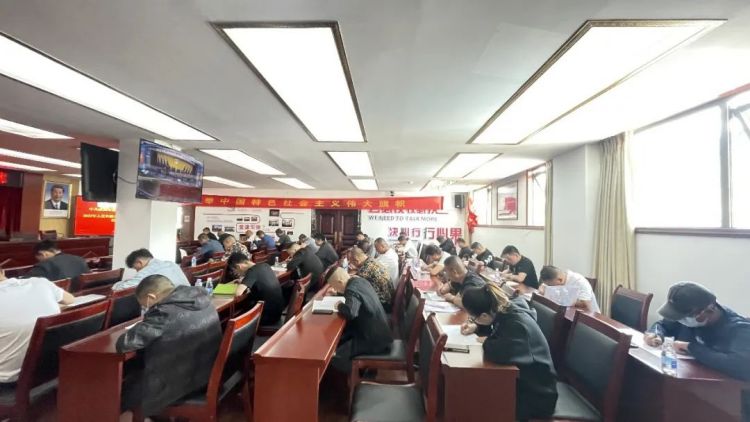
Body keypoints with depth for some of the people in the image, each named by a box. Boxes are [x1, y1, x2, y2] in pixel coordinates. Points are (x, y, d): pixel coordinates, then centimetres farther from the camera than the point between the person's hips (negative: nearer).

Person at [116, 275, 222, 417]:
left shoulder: (165, 312, -27)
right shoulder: (201, 297, -3)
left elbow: (123, 343, -20)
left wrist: (142, 326, -1)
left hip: (183, 383, -7)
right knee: (136, 374, 28)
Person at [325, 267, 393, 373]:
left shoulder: (352, 290, -24)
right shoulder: (359, 280, 1)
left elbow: (350, 312, -42)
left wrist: (339, 306, -20)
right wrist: (340, 292, 7)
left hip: (374, 340, -9)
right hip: (378, 332, 9)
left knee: (334, 357, -9)